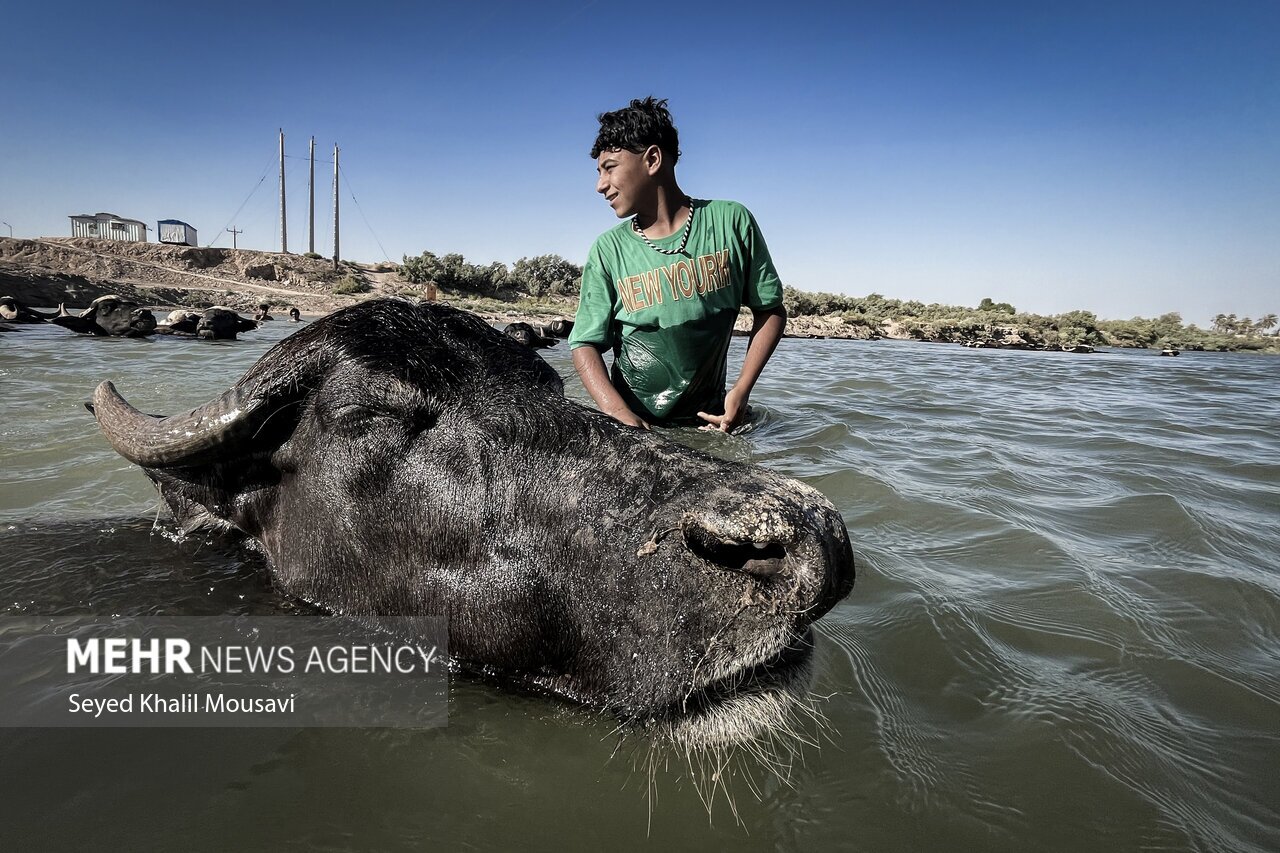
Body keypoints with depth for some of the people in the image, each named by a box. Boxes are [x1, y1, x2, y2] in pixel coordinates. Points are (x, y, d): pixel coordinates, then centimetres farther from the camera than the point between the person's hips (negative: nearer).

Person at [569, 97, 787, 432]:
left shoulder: (732, 222, -5)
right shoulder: (608, 250, -4)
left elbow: (771, 311, 2)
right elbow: (586, 345, -6)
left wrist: (741, 390, -9)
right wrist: (622, 416, -22)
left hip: (710, 421, 0)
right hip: (635, 423, 1)